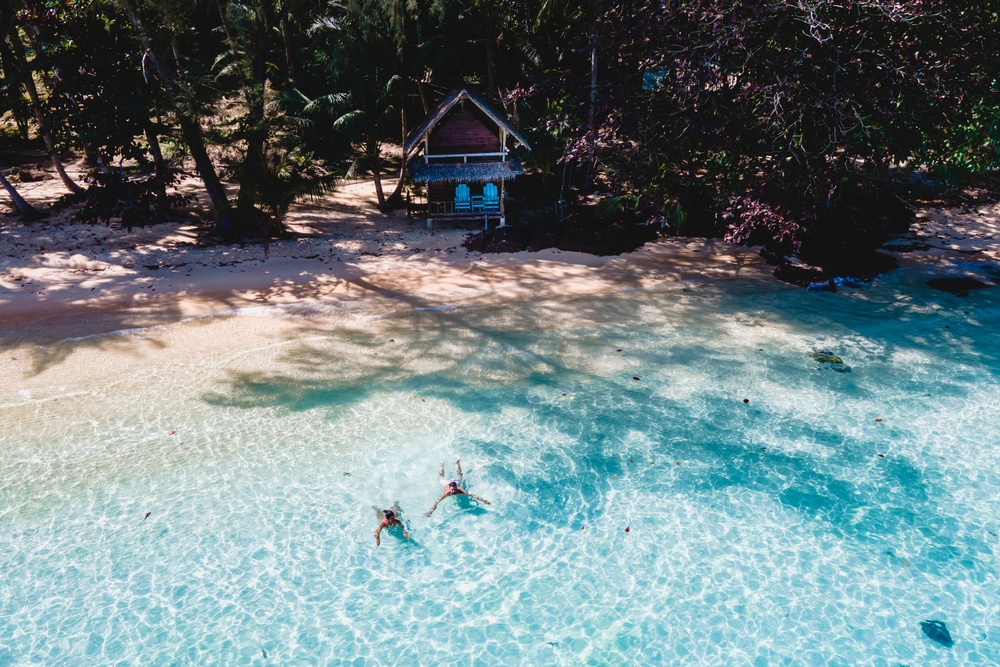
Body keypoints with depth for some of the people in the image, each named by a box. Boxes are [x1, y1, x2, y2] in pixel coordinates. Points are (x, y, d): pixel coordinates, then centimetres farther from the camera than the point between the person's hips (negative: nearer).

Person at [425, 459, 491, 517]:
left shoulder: (460, 491, -44)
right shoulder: (446, 493, -46)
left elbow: (472, 495, -49)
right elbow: (437, 501, -52)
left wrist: (482, 500, -59)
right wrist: (431, 511, -65)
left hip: (456, 481, 1)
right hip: (446, 483, -1)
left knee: (459, 476, 33)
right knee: (440, 477, 31)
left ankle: (457, 462, 55)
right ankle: (442, 464, 52)